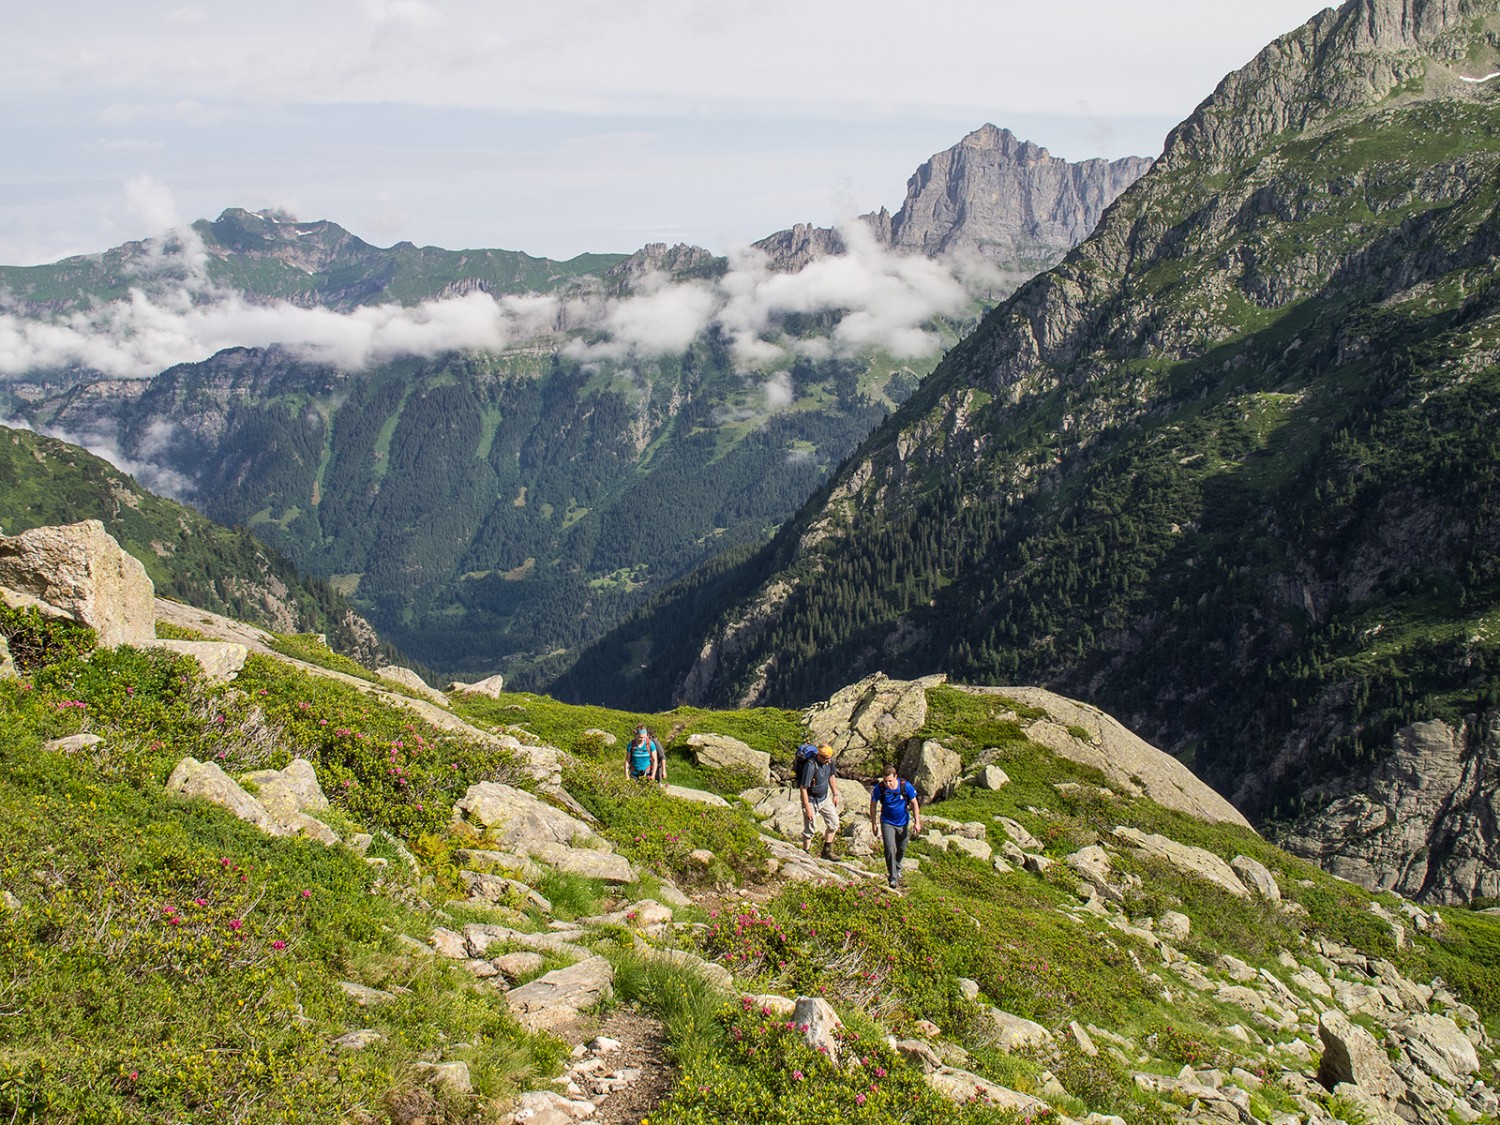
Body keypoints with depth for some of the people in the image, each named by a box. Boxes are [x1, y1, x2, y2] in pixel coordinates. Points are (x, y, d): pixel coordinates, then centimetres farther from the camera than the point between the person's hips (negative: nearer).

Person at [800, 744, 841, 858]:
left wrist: (835, 794, 16)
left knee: (834, 823, 8)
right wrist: (807, 808, -24)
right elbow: (803, 788, -26)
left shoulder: (829, 762, -9)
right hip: (811, 801, -7)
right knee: (810, 829, 1)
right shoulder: (811, 766, -31)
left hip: (825, 798, 7)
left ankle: (827, 851, 23)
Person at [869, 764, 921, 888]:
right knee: (890, 850, -12)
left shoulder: (906, 786, -22)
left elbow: (914, 803, -7)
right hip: (887, 823, -2)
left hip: (903, 823, 2)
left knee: (901, 849, 18)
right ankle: (893, 877, 3)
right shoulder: (879, 788, -23)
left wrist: (917, 822, -7)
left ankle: (897, 868, 47)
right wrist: (874, 823, -1)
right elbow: (873, 805, -6)